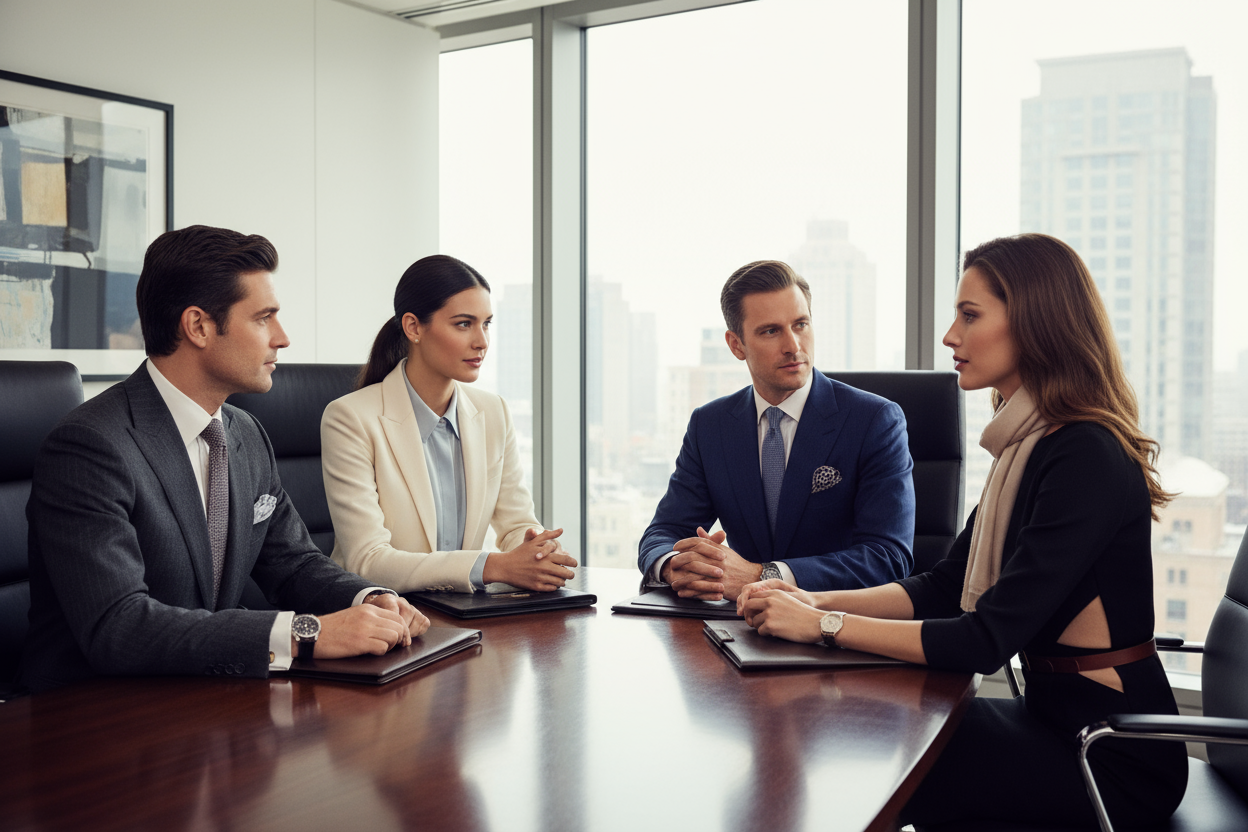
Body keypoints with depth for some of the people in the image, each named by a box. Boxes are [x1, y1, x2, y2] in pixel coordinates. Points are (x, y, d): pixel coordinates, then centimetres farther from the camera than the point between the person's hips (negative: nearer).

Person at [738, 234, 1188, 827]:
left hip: (1115, 760, -8)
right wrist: (816, 601, -4)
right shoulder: (1029, 446, 7)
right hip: (1059, 715, 8)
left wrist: (825, 625, -20)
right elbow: (943, 587, 9)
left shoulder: (1085, 457, -23)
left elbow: (987, 641, -25)